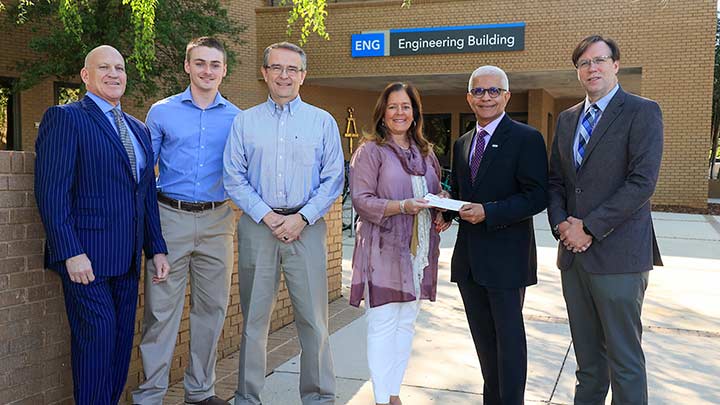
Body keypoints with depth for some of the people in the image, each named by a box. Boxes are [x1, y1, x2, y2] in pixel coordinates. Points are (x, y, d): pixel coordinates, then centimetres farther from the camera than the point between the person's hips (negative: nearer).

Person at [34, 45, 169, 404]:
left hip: (127, 259, 7)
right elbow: (51, 190, -12)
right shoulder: (64, 118, -4)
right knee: (97, 337, -4)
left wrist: (156, 248, 11)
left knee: (122, 339, 11)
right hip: (86, 257, -7)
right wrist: (71, 252, -19)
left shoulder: (138, 129, 17)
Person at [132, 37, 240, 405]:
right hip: (170, 218, -2)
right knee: (161, 308, 0)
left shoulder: (236, 118, 8)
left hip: (216, 221, 2)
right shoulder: (161, 112, 5)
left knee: (211, 307, 8)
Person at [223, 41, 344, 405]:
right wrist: (268, 217, -8)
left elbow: (333, 179, 3)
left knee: (313, 320, 1)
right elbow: (234, 178, 3)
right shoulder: (244, 122, 9)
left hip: (306, 227, -1)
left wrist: (301, 218, -9)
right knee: (254, 319, 7)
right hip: (257, 226, 1)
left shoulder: (322, 122, 7)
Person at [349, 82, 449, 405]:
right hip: (384, 250, -6)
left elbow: (436, 195, 22)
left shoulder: (425, 152, 15)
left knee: (407, 323, 12)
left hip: (419, 251, 6)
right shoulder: (370, 151, -4)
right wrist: (403, 206, -22)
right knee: (383, 325, -4)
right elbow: (361, 200, -11)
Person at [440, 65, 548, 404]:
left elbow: (537, 197, -14)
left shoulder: (526, 139, -7)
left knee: (509, 335, 3)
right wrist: (445, 210, 0)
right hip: (469, 258, 7)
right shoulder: (462, 143, 14)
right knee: (483, 336, 16)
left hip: (506, 257, -6)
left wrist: (488, 212, -23)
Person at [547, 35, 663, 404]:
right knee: (587, 355, 16)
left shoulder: (642, 112, -4)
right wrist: (561, 223, -2)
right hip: (573, 253, 6)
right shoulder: (567, 119, 15)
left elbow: (642, 182, -14)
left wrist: (589, 228, -15)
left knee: (624, 358, 1)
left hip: (617, 254, -6)